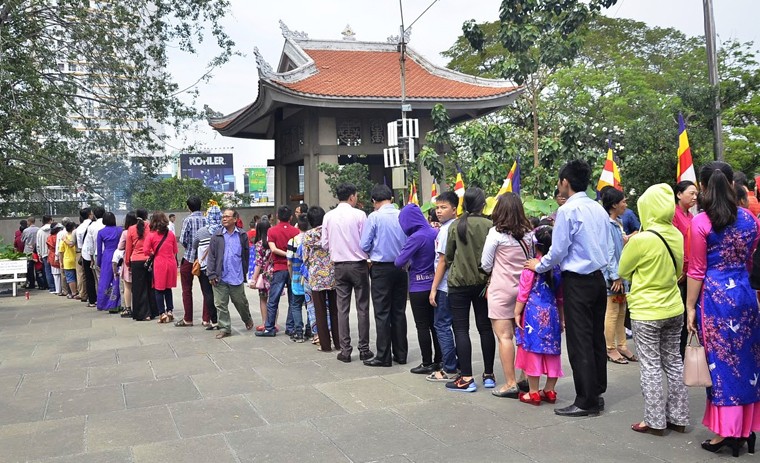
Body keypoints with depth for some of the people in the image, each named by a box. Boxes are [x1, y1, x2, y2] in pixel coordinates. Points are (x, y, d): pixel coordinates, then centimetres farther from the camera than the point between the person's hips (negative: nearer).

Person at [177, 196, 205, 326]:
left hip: (189, 258, -3)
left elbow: (183, 240, -15)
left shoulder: (188, 220, -10)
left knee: (187, 290, 7)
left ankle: (188, 319, 9)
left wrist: (188, 246, 6)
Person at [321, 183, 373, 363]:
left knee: (342, 309, 7)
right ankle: (364, 349, 9)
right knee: (362, 308, 6)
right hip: (359, 265, -3)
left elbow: (325, 244, 4)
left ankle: (345, 350, 9)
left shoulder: (328, 217, 0)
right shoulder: (359, 215, -10)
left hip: (339, 266, 3)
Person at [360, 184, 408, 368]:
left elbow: (364, 245, -8)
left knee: (382, 313, 2)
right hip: (400, 268, 4)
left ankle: (383, 357, 6)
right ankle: (401, 353, 19)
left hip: (381, 268, -4)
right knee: (399, 311, 12)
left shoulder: (374, 217, -11)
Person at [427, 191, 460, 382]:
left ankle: (449, 370, 2)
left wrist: (434, 288, -12)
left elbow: (443, 261, -17)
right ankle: (460, 364, 21)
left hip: (445, 286, -9)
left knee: (442, 325, -2)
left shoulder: (445, 230, -16)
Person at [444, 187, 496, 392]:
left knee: (461, 329, 3)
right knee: (485, 327, 11)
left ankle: (466, 378, 0)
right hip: (483, 282, 2)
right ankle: (489, 375, 18)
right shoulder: (490, 225, -5)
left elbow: (448, 256, 3)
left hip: (459, 282, -2)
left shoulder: (455, 226, -5)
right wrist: (489, 279, 12)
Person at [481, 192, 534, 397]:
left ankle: (511, 383, -2)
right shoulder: (528, 233, 5)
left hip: (501, 290, -5)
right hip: (523, 288, 6)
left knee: (504, 336, -2)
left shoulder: (496, 233, -9)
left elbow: (486, 264, -2)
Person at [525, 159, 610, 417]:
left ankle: (586, 402, 3)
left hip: (577, 282, -8)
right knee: (597, 338, 14)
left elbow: (558, 251, -12)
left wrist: (539, 266, 5)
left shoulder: (568, 210, -14)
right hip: (598, 278, 8)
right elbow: (603, 245, 16)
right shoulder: (599, 209, 9)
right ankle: (597, 394, 23)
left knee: (579, 343, -2)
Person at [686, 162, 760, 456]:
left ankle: (725, 432, 7)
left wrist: (690, 307, -4)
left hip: (715, 296, -5)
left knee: (721, 361, 2)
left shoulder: (700, 222, -11)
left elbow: (697, 271, -10)